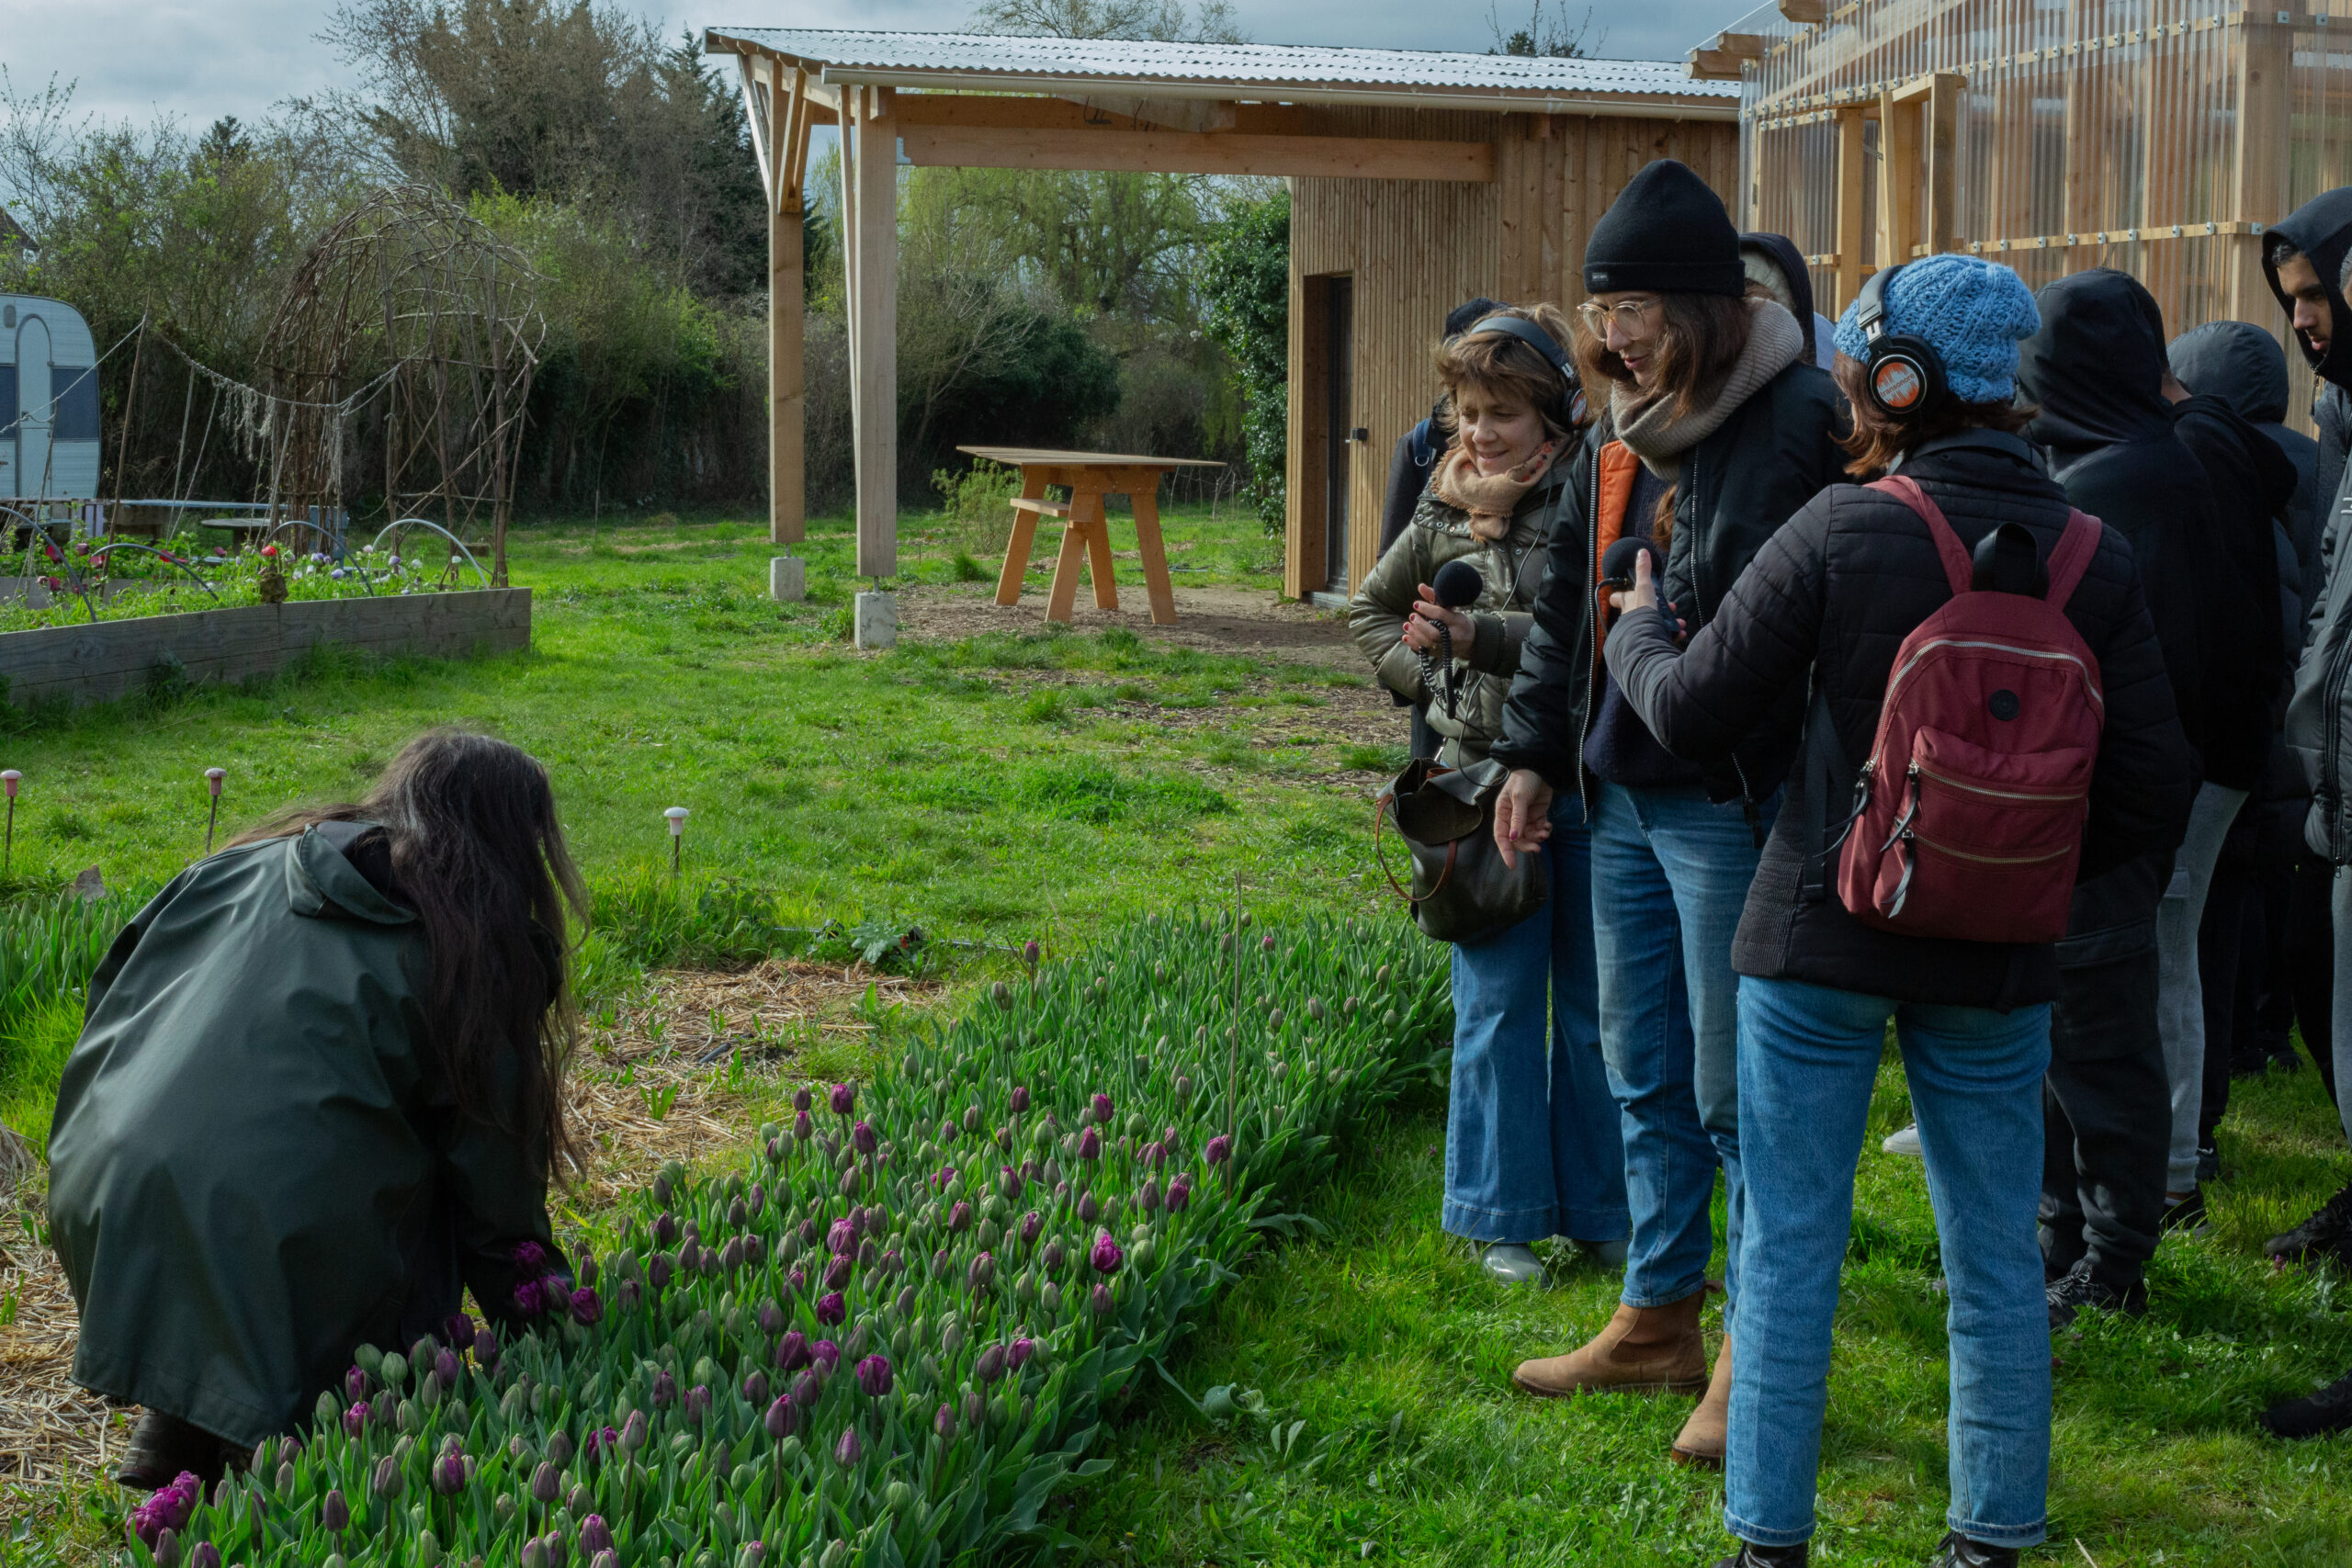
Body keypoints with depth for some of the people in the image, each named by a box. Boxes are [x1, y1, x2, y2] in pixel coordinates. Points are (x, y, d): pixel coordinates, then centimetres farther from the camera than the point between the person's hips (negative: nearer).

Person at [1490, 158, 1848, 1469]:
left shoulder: (1796, 424, -15)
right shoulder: (1621, 430, 11)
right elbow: (1568, 606, 18)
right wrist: (1535, 754, 17)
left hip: (1734, 806, -8)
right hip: (1624, 795, 8)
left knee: (1736, 1090, 0)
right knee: (1646, 1077, 16)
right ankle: (1659, 1320, 29)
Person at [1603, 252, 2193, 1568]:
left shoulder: (1843, 530, -13)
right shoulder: (2095, 558, -3)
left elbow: (1694, 715, -8)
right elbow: (2156, 791, -2)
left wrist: (1640, 627, 12)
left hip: (1824, 939, -3)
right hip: (1996, 963, 3)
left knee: (1790, 1248, 8)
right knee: (1996, 1257, 14)